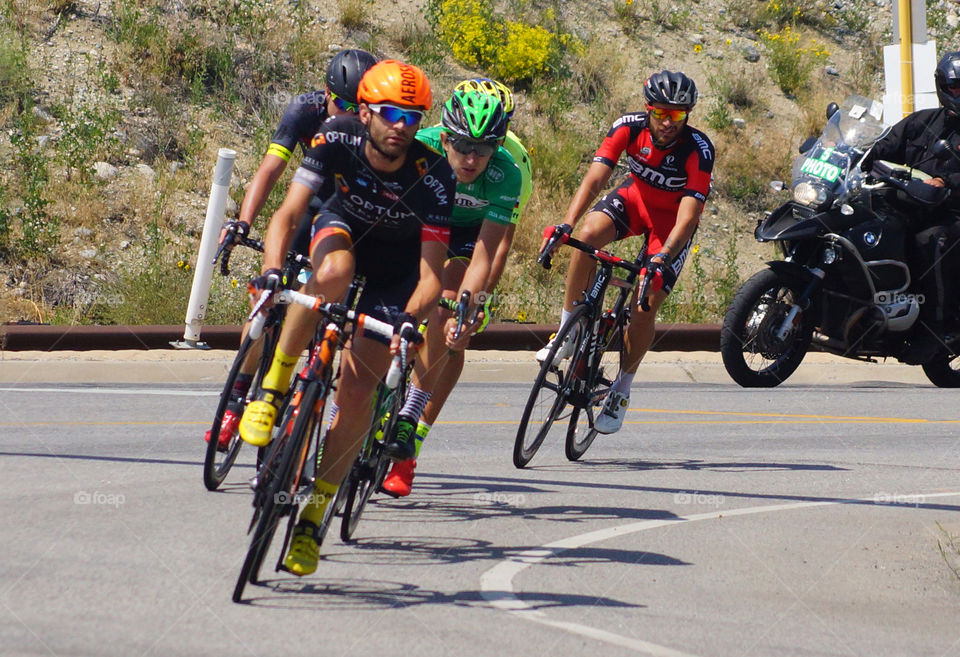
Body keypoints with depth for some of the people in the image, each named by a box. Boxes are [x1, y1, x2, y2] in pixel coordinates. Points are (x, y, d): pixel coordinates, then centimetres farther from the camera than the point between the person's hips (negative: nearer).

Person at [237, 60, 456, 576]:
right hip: (343, 228, 1)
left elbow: (431, 270, -30)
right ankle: (274, 385, -20)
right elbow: (288, 213, -28)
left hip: (397, 267, -1)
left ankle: (312, 517, 1)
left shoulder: (433, 177, -31)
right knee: (333, 273, -39)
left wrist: (410, 320, -49)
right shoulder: (338, 139, -26)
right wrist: (272, 271, -46)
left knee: (357, 390, -12)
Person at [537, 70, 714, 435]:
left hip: (671, 220, -2)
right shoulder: (629, 128, -24)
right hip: (635, 198, 2)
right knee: (589, 233, -31)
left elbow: (689, 216, -35)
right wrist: (564, 225, -45)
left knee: (644, 309, -12)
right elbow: (595, 178, -30)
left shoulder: (698, 150, -31)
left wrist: (662, 259, -50)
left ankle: (621, 389, 11)